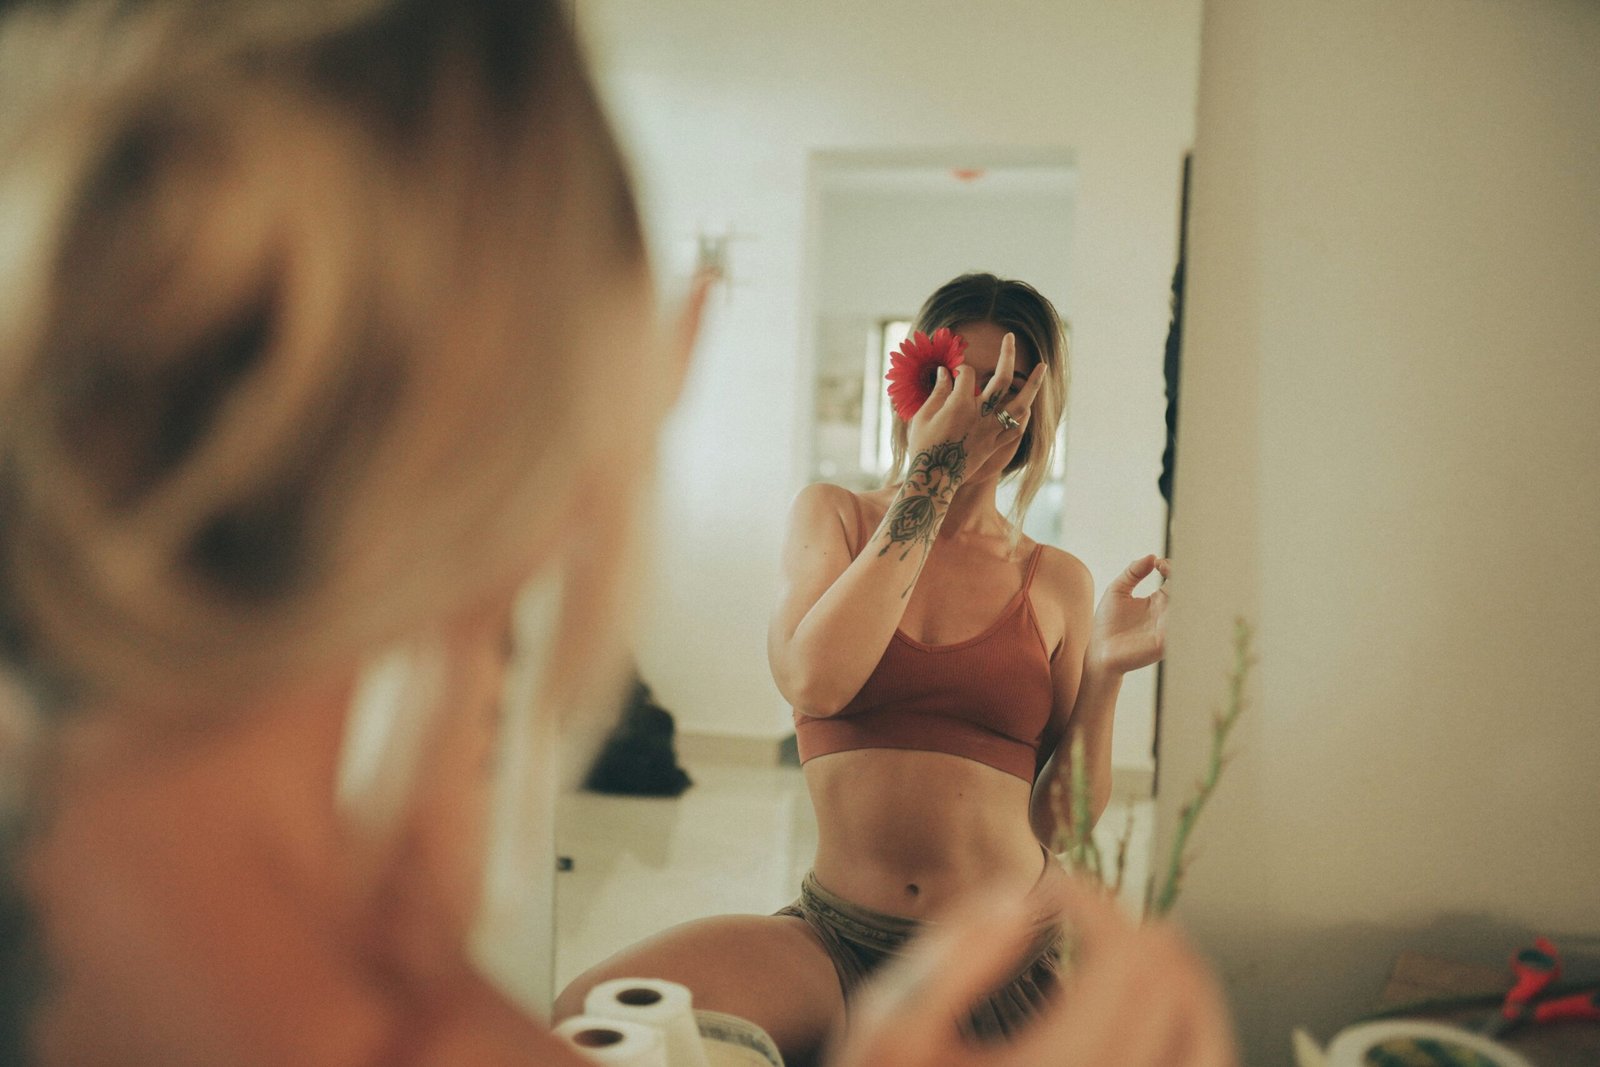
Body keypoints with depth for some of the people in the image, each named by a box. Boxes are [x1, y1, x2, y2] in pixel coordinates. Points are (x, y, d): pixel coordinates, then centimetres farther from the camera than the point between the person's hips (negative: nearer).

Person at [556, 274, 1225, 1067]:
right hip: (838, 943, -1)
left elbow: (1062, 821, 5)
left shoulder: (1057, 583, 5)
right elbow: (814, 682, -16)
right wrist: (929, 478, -12)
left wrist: (1104, 675, -10)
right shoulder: (833, 516, 6)